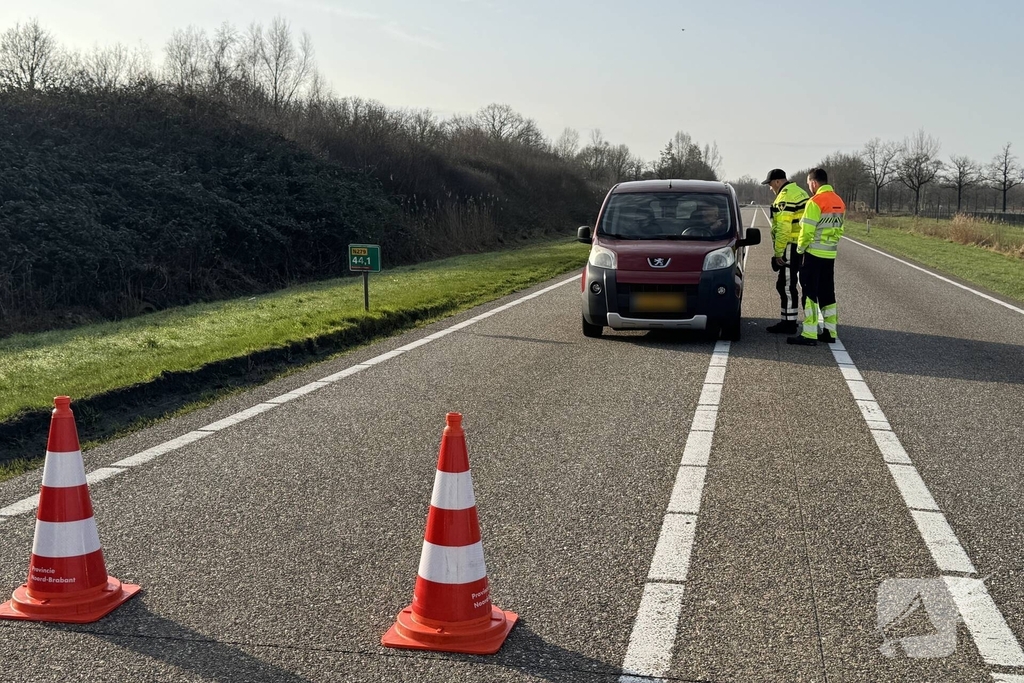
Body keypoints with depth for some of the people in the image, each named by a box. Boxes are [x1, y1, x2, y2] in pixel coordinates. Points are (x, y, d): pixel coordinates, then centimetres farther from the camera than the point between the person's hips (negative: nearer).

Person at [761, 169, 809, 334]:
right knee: (788, 285, 16)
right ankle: (788, 321, 21)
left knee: (787, 286, -4)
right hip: (802, 246, 10)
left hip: (791, 247, -10)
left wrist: (778, 252, -16)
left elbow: (783, 228, -21)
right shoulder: (799, 192, 16)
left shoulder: (785, 197, -16)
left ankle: (789, 323, 0)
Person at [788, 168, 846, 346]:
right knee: (827, 293, 14)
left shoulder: (816, 202, -15)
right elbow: (839, 229, 13)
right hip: (830, 253, 8)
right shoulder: (839, 202, 11)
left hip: (814, 253, -8)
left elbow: (807, 231, -18)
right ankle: (830, 331, 17)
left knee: (810, 292, -4)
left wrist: (800, 248, -3)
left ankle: (809, 335, -6)